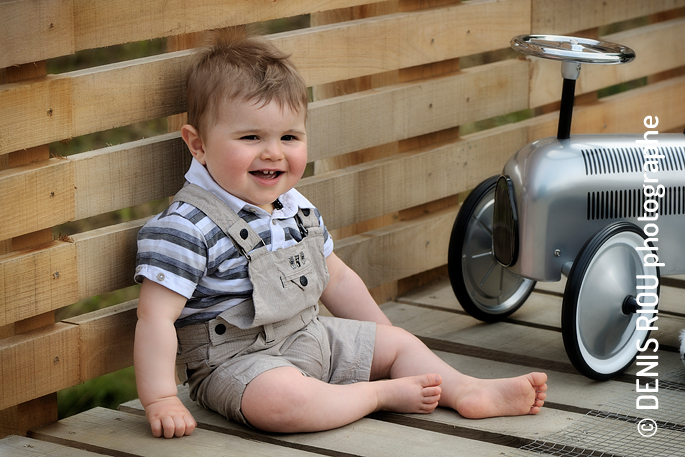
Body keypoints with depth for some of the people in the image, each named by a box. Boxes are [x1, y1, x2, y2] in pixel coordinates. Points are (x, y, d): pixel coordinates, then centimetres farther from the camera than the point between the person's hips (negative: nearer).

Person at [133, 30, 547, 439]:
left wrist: (383, 337, 24)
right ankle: (383, 394, -16)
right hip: (237, 358, -8)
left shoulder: (296, 208, 5)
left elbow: (336, 278, 19)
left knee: (400, 343, 14)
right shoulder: (188, 229, -22)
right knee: (282, 399, -36)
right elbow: (156, 316, -25)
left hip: (312, 338, 9)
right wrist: (161, 401, -29)